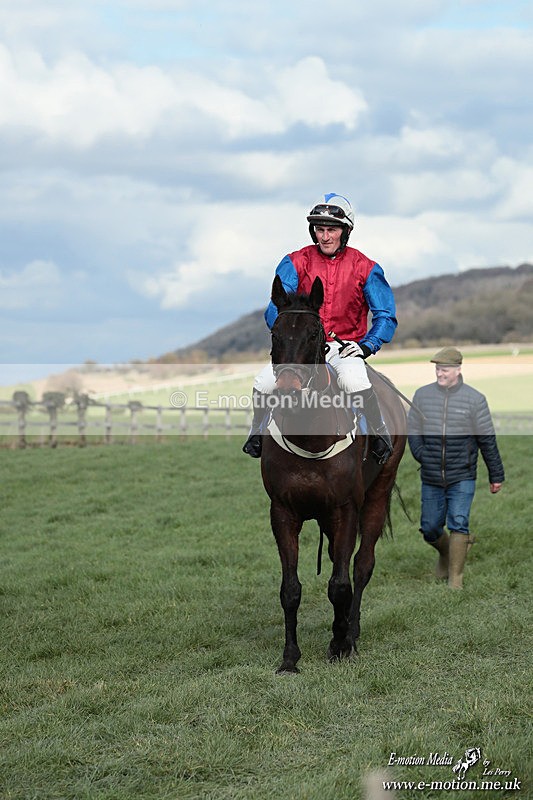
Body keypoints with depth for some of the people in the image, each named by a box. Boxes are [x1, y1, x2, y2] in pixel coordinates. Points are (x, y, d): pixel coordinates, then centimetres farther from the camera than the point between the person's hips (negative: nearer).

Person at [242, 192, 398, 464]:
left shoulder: (365, 268, 1)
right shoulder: (295, 263, 1)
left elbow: (385, 316, 2)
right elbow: (276, 309, -5)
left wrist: (366, 345, -14)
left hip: (345, 348, -2)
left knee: (353, 380, -35)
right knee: (264, 382, -22)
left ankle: (379, 433, -11)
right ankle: (257, 432, 8)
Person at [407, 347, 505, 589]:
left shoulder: (474, 399, -4)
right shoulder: (422, 395, 2)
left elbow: (487, 440, 1)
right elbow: (412, 431, 9)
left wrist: (496, 475, 4)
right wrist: (422, 455, -9)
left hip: (462, 478, -3)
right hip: (431, 479, 3)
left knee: (459, 525, -13)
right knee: (430, 529, 7)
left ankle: (456, 578, -3)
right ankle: (445, 554, 39)